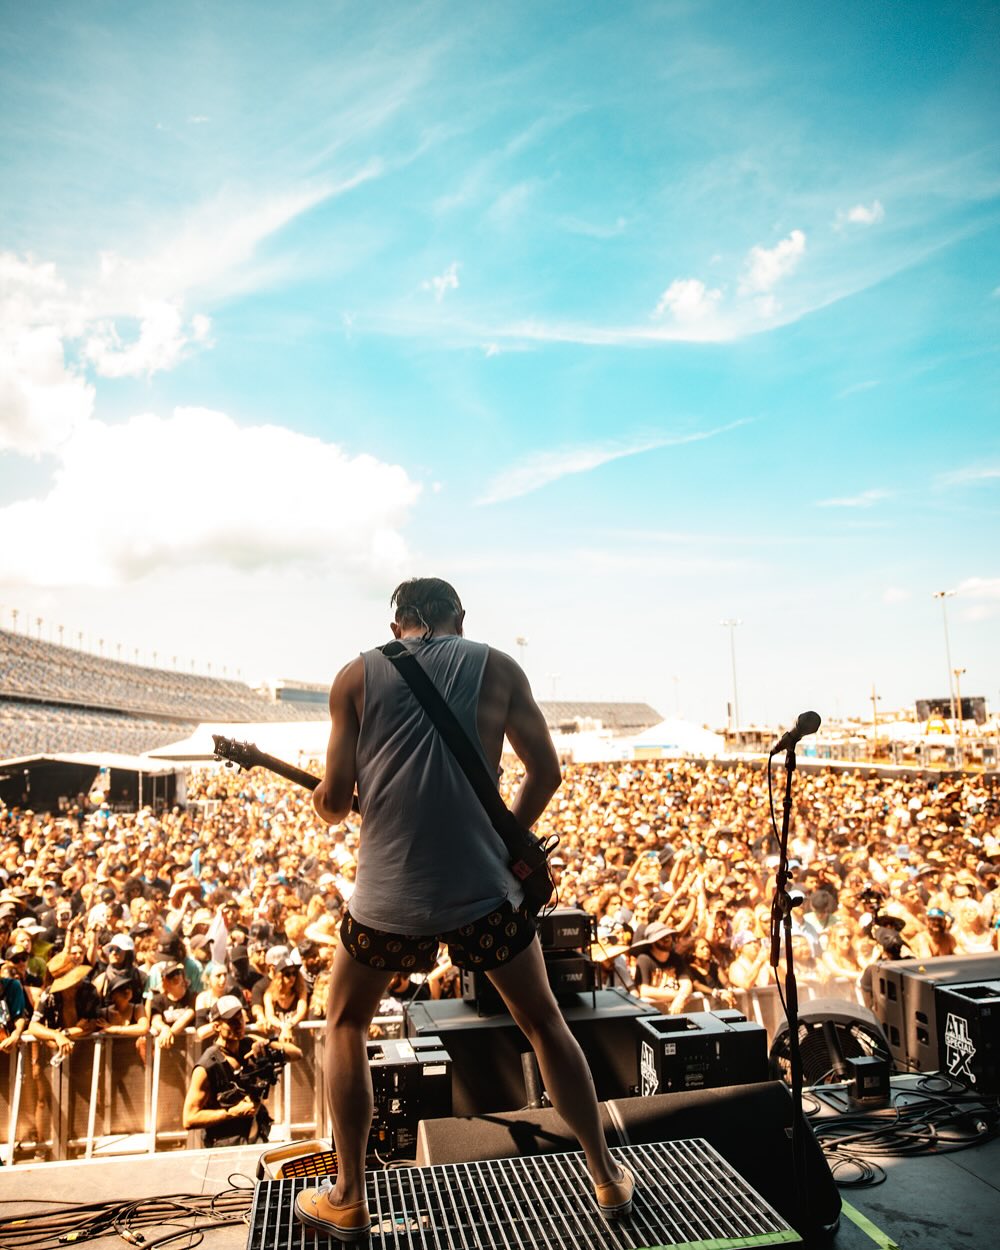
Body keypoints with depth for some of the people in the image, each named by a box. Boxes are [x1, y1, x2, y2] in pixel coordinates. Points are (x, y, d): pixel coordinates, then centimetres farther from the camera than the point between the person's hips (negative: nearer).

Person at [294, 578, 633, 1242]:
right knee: (543, 1020, 22)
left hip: (391, 891, 0)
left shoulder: (356, 676, 3)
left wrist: (328, 803, 23)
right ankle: (608, 1176, 31)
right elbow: (548, 771, 3)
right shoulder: (497, 667, 3)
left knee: (345, 1024, 26)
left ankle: (349, 1200, 30)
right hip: (485, 886, 1)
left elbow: (335, 801, 0)